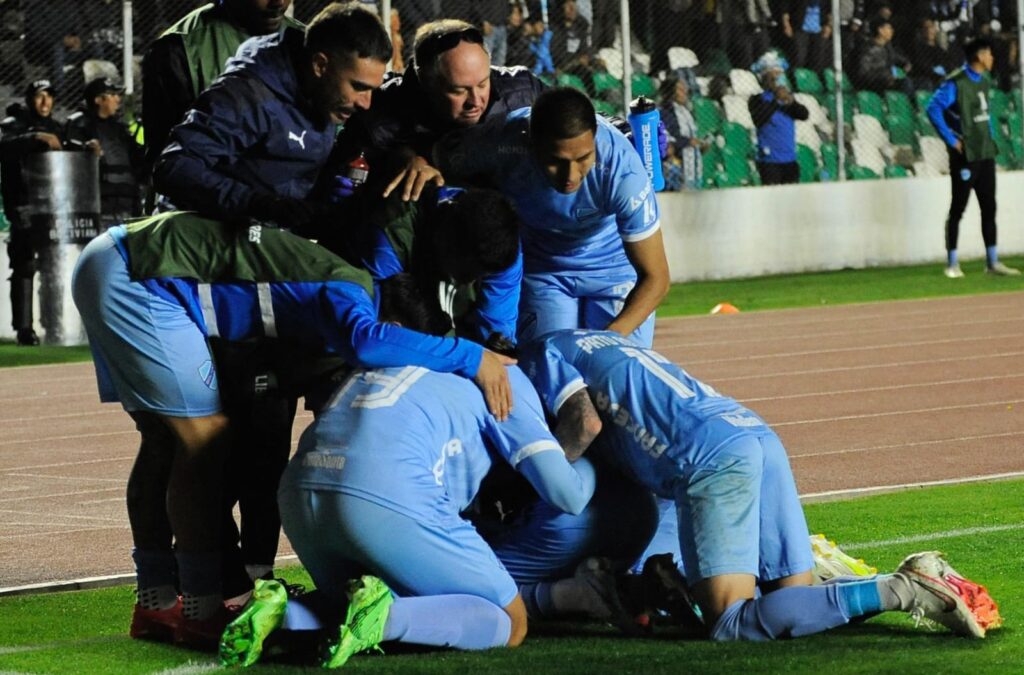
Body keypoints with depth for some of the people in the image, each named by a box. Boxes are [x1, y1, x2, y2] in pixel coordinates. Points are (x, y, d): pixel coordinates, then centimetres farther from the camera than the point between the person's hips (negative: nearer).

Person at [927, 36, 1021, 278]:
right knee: (958, 209, -1)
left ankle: (992, 262, 14)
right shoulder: (956, 83, -15)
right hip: (965, 156, -8)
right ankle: (952, 264, 6)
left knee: (989, 208, 9)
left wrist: (991, 135, 14)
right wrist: (951, 140, -19)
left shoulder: (984, 81, 12)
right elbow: (933, 108, -21)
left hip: (986, 153, 8)